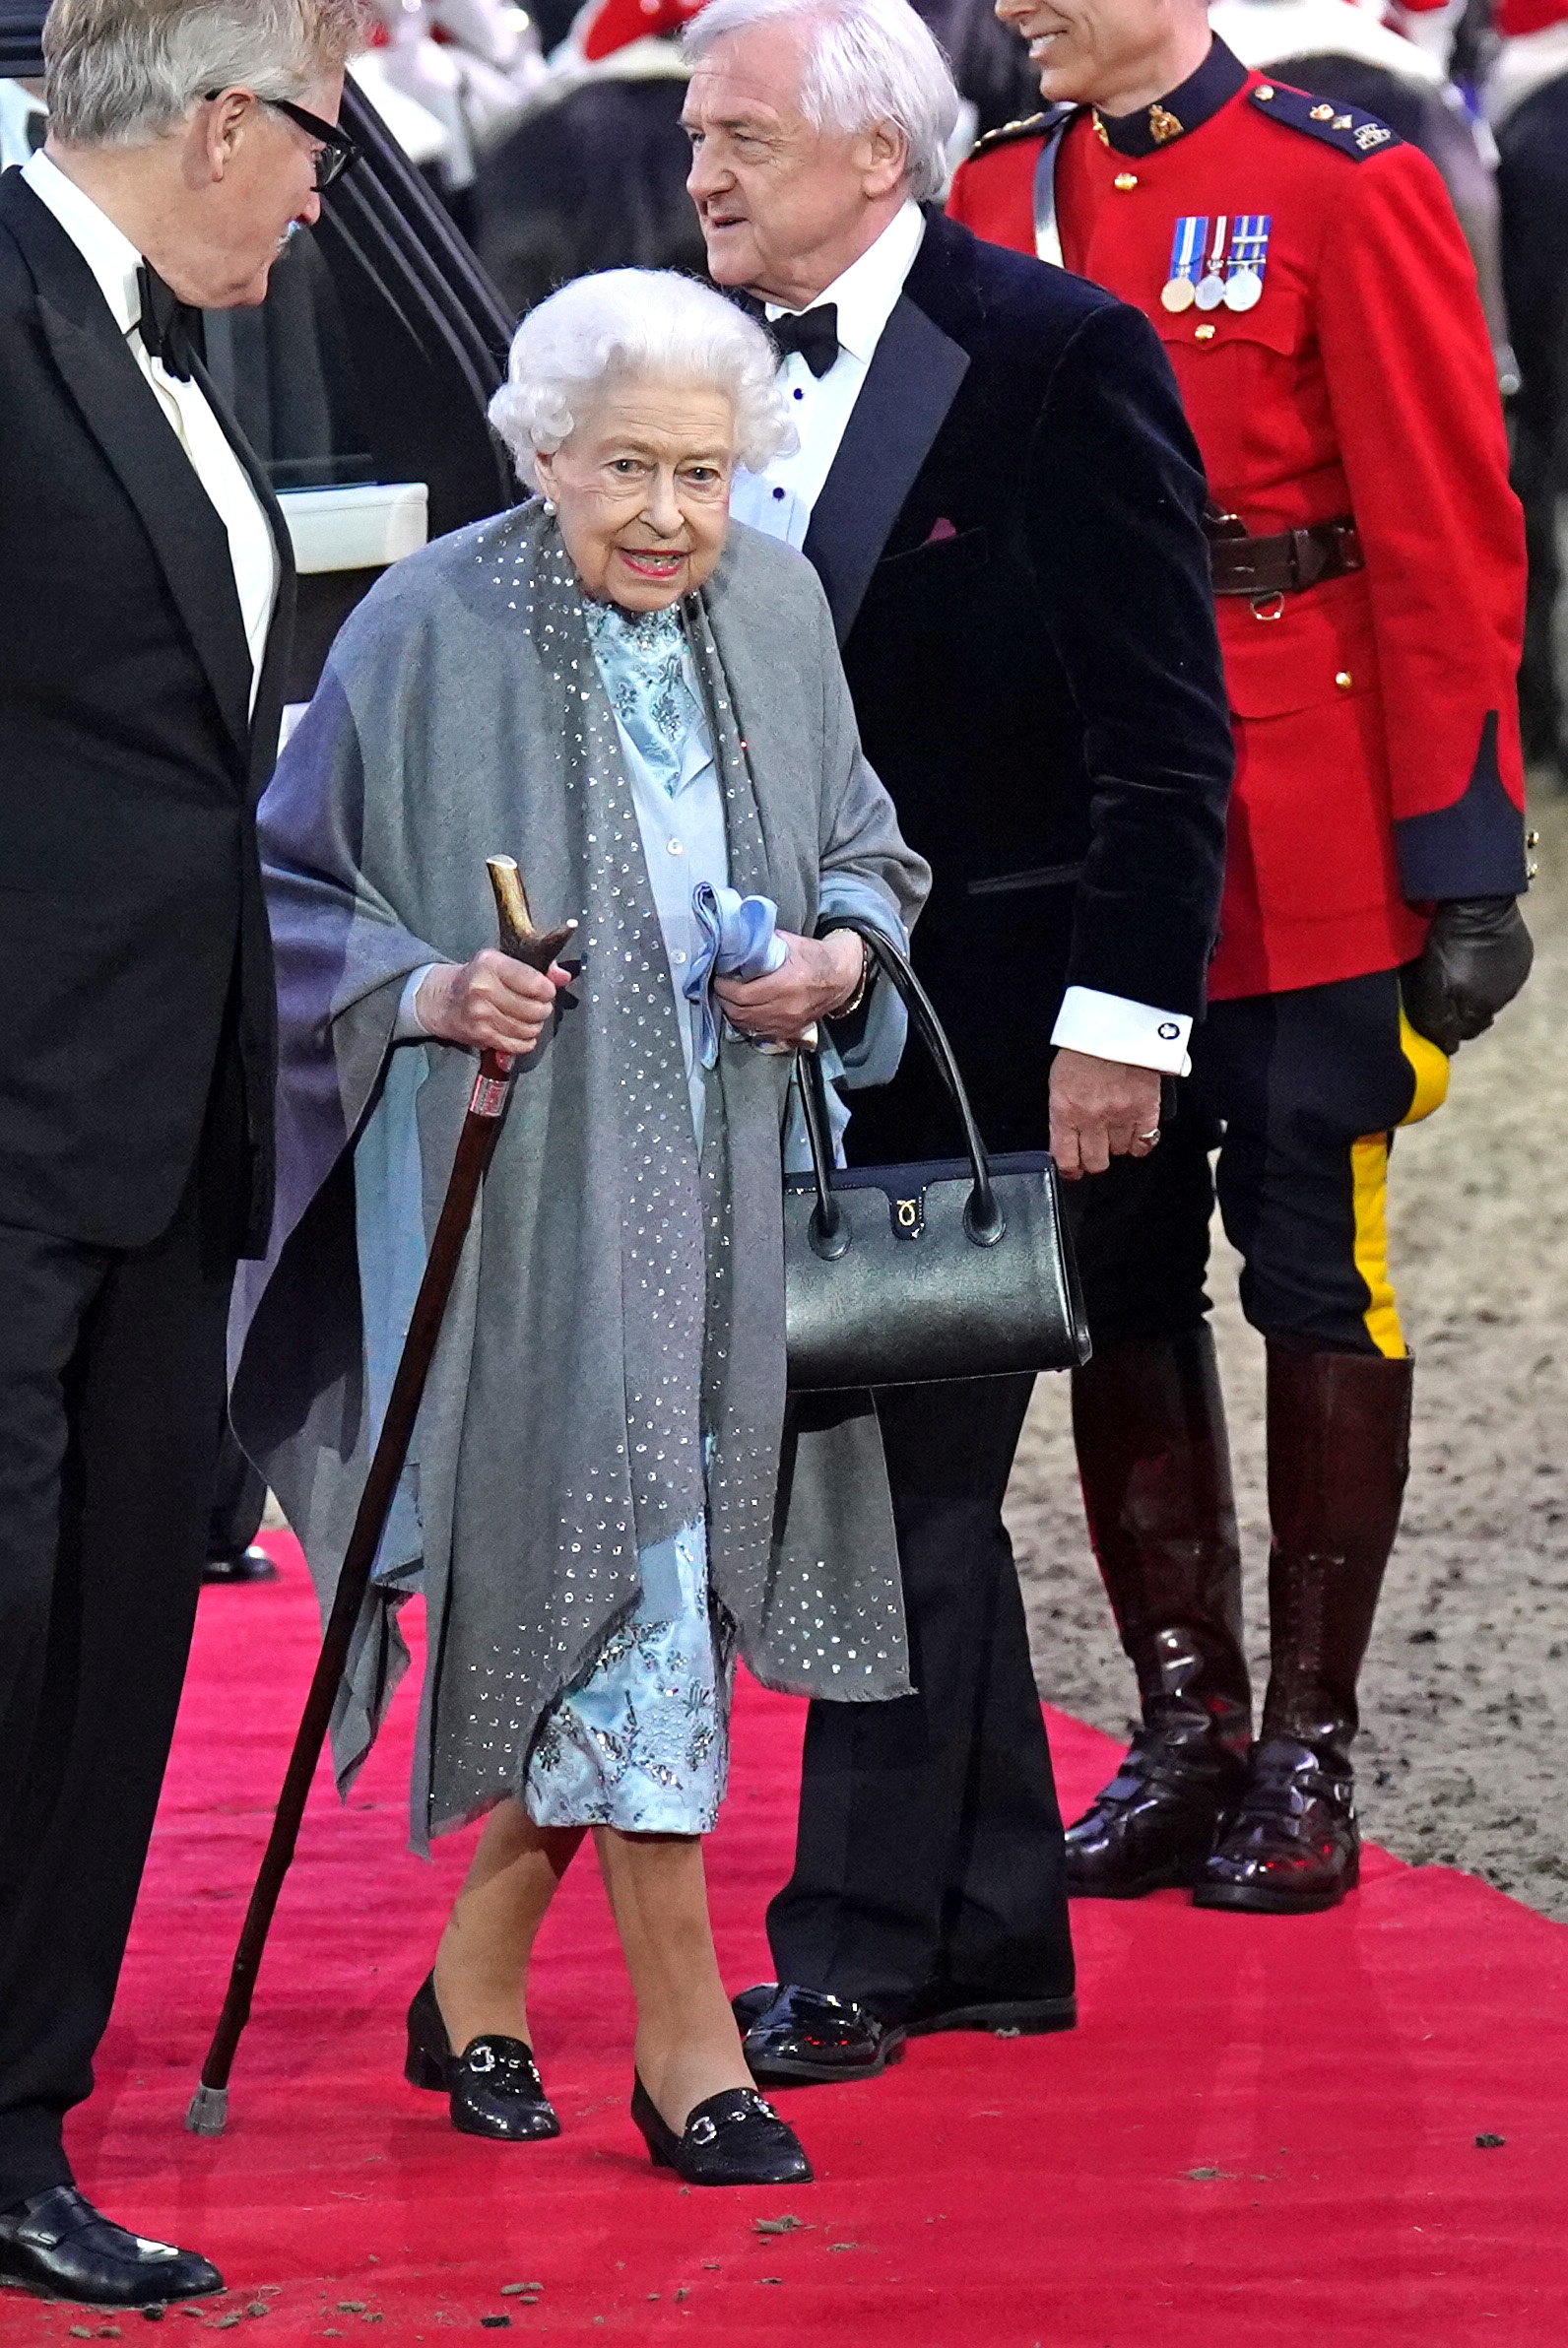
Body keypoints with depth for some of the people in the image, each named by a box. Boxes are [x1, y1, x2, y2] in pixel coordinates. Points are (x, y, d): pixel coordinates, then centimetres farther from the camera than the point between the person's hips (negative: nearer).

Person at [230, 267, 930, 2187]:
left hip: (722, 1187, 5)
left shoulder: (773, 612, 4)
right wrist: (423, 990, -20)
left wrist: (841, 955, -5)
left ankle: (478, 1975, 27)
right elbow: (288, 890, -3)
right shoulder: (429, 633, -10)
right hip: (518, 1189, -5)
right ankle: (683, 2038, -1)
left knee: (602, 1606, 10)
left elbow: (859, 848, 16)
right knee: (624, 1588, -7)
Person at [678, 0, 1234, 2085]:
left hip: (979, 1021, -7)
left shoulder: (1057, 355, -11)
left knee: (911, 1468, -4)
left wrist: (1119, 1014, -16)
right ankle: (996, 1941, 21)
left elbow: (1160, 732, -12)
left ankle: (858, 1950, 2)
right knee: (903, 1476, 12)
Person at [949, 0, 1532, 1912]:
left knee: (1316, 1283, 3)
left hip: (1303, 870, -5)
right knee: (1118, 1285, 8)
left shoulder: (1349, 192, -7)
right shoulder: (1000, 201, 8)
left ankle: (1311, 1754, 11)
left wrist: (1460, 866, -11)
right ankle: (1188, 1732, 18)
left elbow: (1448, 543, -8)